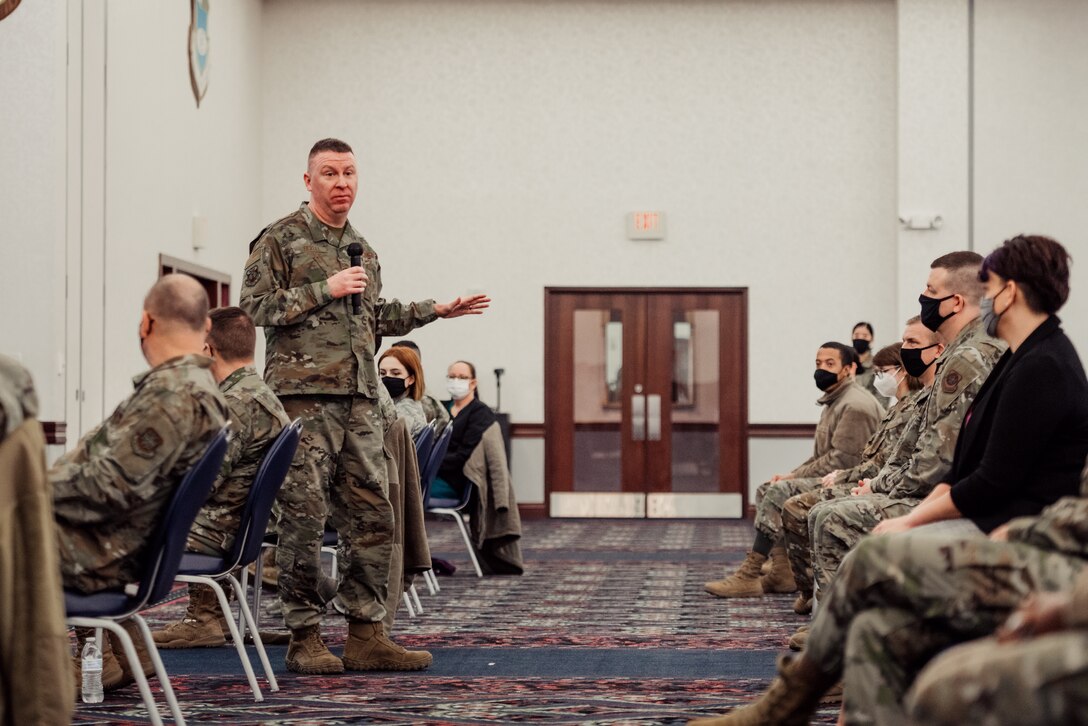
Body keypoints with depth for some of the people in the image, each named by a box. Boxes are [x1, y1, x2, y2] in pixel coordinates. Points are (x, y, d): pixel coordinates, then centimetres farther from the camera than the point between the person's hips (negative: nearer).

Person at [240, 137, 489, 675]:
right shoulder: (280, 239, -1)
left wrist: (435, 310, 26)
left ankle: (365, 635, 11)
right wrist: (324, 290, -13)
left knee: (372, 516, 5)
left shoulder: (362, 248, 20)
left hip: (360, 399, 7)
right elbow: (253, 306, -9)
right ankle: (305, 637, 3)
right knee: (304, 517, -5)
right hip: (302, 394, -7)